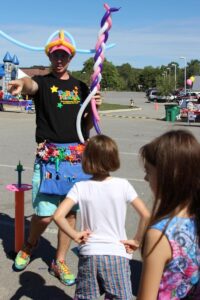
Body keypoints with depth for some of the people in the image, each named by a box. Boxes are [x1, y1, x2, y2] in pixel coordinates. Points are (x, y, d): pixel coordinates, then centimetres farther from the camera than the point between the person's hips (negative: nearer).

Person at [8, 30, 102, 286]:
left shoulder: (80, 87, 15)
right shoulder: (43, 83, 2)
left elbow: (87, 126, 15)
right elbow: (31, 84, -26)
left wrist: (93, 107, -4)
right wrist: (21, 83, -49)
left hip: (77, 156, 4)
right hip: (49, 156, -4)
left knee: (71, 211, 5)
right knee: (45, 214, -7)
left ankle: (59, 262, 23)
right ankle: (29, 246, 26)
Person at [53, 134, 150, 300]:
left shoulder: (80, 187, -6)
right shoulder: (123, 185, -7)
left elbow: (58, 216, -15)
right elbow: (146, 216, -9)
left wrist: (75, 235, -2)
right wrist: (137, 241, 2)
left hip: (89, 254, 1)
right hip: (117, 254, -1)